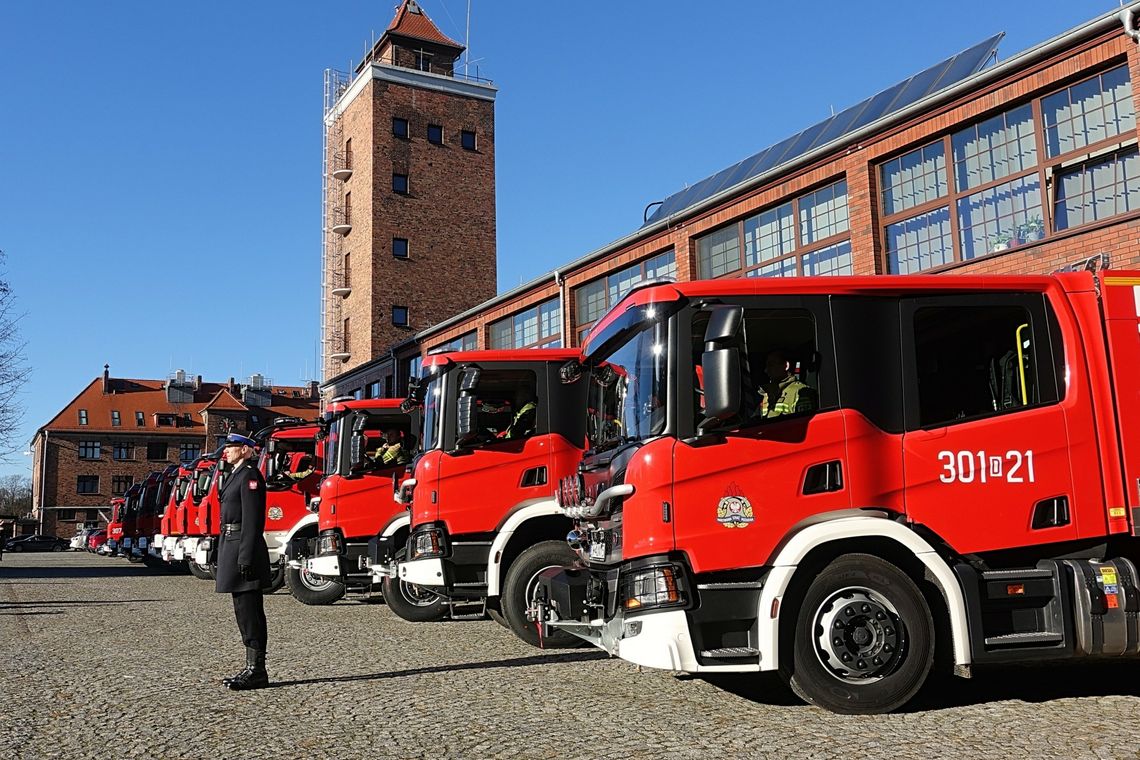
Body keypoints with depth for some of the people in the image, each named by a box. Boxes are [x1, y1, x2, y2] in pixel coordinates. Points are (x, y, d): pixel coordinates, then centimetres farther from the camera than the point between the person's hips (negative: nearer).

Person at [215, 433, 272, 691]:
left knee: (248, 610, -7)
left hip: (244, 546, -10)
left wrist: (245, 558, -22)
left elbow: (251, 520, -18)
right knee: (244, 610, 12)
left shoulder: (250, 476, -12)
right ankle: (252, 669, 18)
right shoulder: (235, 475, 18)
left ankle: (256, 671, -3)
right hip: (232, 545, 10)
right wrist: (227, 555, 20)